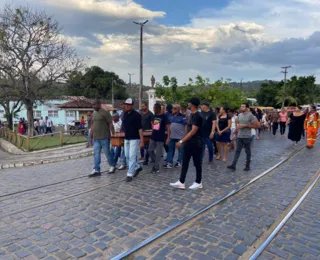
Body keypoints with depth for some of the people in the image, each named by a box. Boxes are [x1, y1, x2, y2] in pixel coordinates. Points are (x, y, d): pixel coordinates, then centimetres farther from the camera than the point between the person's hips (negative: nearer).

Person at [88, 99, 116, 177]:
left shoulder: (105, 113, -8)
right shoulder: (94, 114, 14)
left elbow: (110, 124, -11)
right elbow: (92, 126, 18)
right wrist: (91, 137, 17)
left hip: (104, 138, -7)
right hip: (96, 138, 7)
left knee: (107, 153, 4)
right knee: (96, 154, 5)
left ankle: (112, 166, 22)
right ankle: (96, 170, 10)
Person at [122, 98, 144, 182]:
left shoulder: (136, 115, -14)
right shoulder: (125, 114, 7)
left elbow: (140, 128, -17)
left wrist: (142, 141, -21)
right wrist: (125, 135, 16)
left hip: (134, 139, -7)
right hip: (126, 139, 7)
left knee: (132, 157, -5)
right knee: (127, 156, 13)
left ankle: (130, 174, 3)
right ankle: (138, 167, 32)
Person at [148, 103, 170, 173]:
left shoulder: (164, 116, -11)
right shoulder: (154, 115, 7)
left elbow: (168, 127, -11)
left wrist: (168, 138, -16)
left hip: (160, 138, -7)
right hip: (153, 137, 7)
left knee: (158, 153, 0)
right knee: (150, 150, 9)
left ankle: (157, 168, 11)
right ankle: (156, 163, 29)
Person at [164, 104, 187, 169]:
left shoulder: (182, 116, -10)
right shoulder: (171, 116, 8)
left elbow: (186, 126, -9)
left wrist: (185, 135, -13)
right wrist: (168, 134, 12)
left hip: (180, 136, -5)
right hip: (172, 136, 5)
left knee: (180, 150, 8)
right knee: (170, 149, 6)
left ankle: (179, 162, 22)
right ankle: (169, 162, 11)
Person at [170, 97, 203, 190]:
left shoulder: (197, 116, -18)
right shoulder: (192, 115, 11)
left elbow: (193, 131, -25)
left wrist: (182, 141, -27)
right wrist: (184, 141, 19)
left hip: (196, 143, -9)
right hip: (189, 142, 9)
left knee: (197, 163, 5)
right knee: (185, 163, 7)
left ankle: (198, 183, 20)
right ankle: (181, 182, 11)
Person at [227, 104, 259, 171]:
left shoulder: (250, 115, -11)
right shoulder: (239, 115, 7)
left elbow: (257, 126, -14)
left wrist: (245, 125, -17)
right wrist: (237, 126, 5)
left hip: (247, 137, -5)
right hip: (239, 136, 5)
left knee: (248, 152, 8)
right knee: (237, 151, 3)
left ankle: (247, 166, 19)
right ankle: (233, 165, 2)